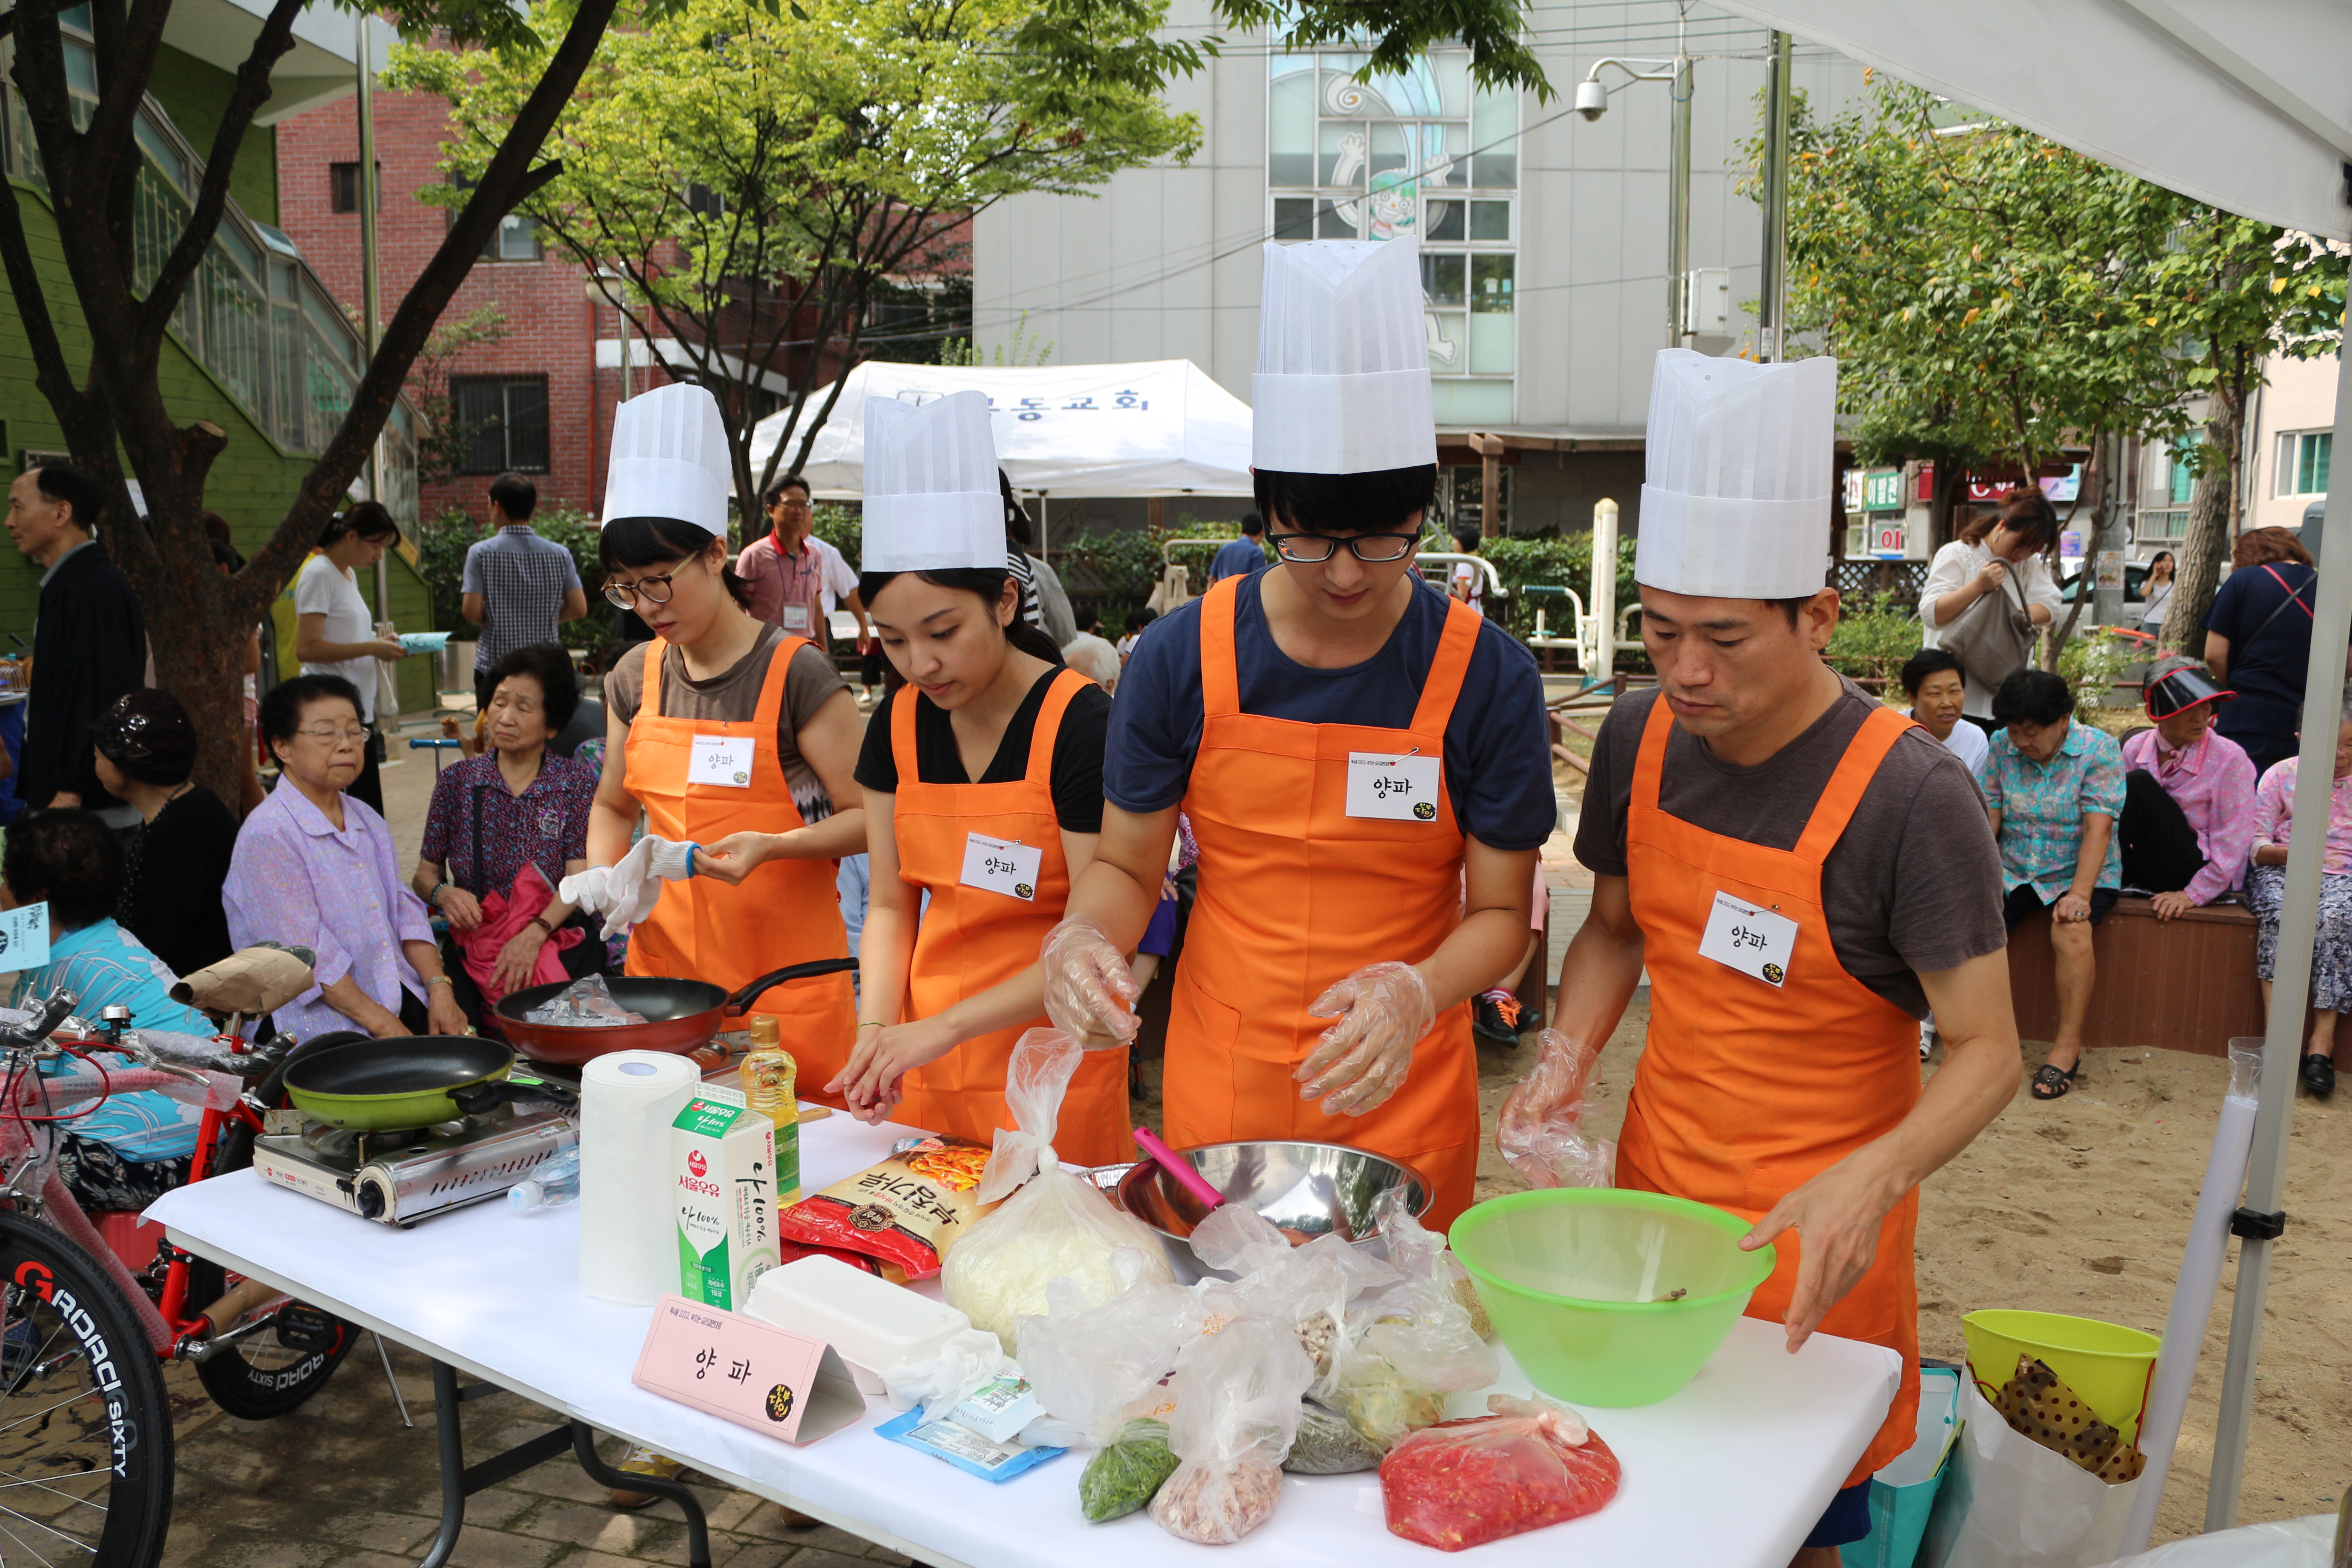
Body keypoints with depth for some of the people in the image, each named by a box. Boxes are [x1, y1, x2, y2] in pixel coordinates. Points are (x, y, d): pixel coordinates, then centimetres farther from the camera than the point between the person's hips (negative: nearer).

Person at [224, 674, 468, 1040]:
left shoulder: (366, 820, 18)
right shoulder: (268, 836, -9)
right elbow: (309, 955, -14)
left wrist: (439, 987, -3)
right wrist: (382, 1026, -16)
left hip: (403, 1002, 7)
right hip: (324, 1020, -7)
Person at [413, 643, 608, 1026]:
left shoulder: (577, 781, 5)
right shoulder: (456, 782, 11)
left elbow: (579, 879, -4)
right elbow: (425, 873, 12)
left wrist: (534, 935, -21)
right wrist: (442, 893, -13)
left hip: (557, 941, -1)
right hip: (472, 944, 1)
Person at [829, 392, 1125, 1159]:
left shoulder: (1081, 726, -16)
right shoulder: (899, 724, 1)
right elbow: (891, 902, 6)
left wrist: (945, 1025, -22)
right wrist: (876, 1027, -10)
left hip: (1050, 1068, -5)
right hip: (928, 1069, 5)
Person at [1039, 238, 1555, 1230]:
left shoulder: (1486, 677, -11)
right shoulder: (1183, 657, -8)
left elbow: (1500, 912, -5)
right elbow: (1126, 865, 2)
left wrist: (1416, 994, -25)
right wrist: (1083, 938, -20)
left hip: (1403, 1110, -1)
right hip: (1216, 1100, 1)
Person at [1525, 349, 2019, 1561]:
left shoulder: (1908, 798, -21)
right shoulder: (1641, 737, -6)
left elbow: (1986, 1052, -17)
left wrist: (1872, 1178, -35)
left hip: (1811, 1234, -4)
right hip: (1652, 1183, 5)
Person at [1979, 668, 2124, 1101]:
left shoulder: (2099, 749, -8)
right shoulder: (2002, 745, 2)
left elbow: (2099, 826, -16)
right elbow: (1988, 816, 1)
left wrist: (2080, 893, -27)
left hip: (2078, 871, -3)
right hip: (2014, 869, 3)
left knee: (2071, 933, -32)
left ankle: (2069, 1044, -19)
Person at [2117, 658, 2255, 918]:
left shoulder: (2229, 758, -12)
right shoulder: (2136, 748, 0)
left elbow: (2233, 842, -13)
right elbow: (2118, 818, 7)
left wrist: (2194, 894, -19)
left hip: (2198, 874, -5)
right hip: (2148, 866, 5)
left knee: (2139, 784, -22)